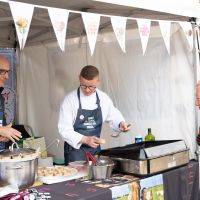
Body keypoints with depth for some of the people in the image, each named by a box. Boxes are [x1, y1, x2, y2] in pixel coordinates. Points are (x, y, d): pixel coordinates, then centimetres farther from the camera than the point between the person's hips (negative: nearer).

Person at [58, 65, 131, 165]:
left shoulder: (103, 98, 1)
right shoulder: (70, 99, -11)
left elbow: (113, 116, 17)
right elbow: (64, 129, -15)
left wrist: (120, 123, -5)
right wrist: (85, 140, -27)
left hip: (95, 149, 4)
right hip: (75, 149, -3)